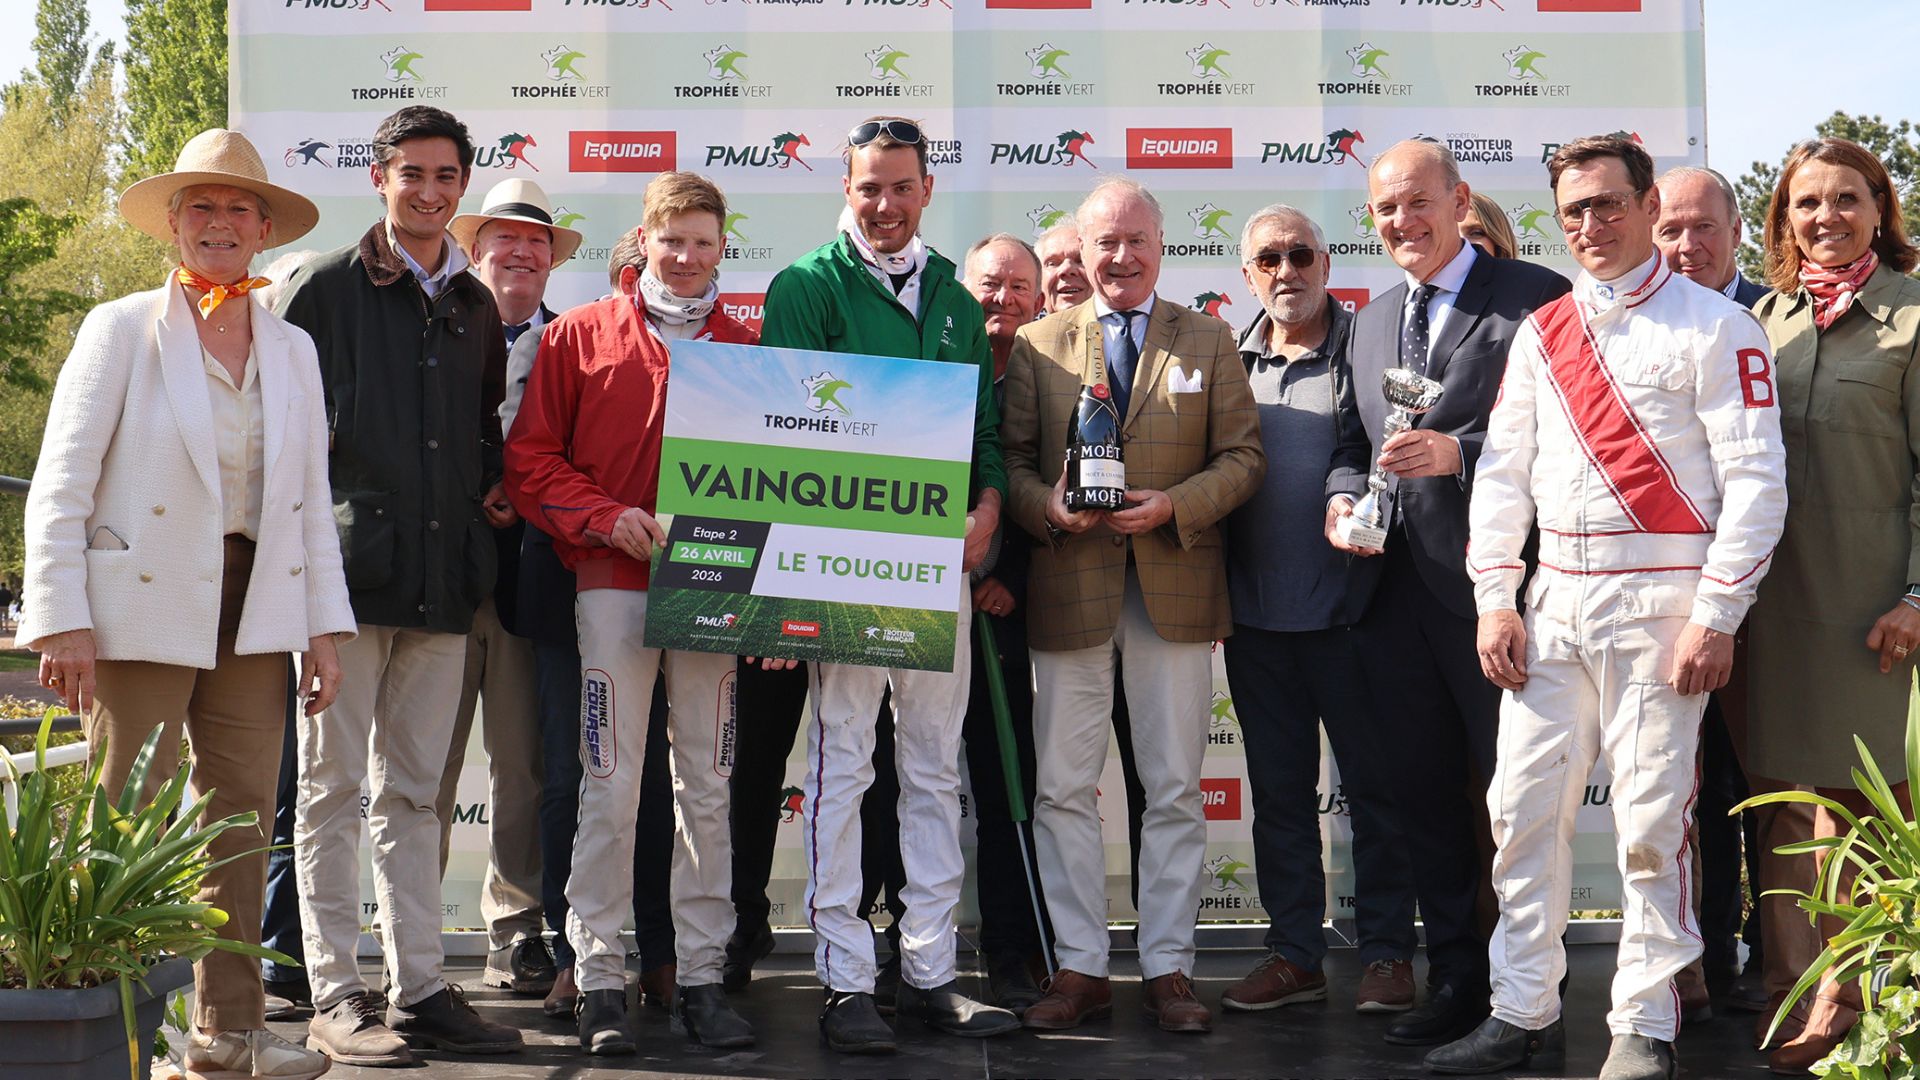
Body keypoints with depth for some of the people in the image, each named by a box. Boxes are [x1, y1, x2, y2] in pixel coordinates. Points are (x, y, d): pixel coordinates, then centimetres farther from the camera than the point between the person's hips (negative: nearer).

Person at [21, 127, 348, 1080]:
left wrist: (325, 627, 7)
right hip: (144, 611, -4)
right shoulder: (122, 330, 1)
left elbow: (311, 497, 13)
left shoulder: (292, 348, 13)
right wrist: (61, 621, -11)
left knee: (242, 819, 6)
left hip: (255, 612, 4)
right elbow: (60, 487, -3)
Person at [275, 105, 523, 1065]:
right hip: (348, 568, -5)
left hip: (441, 577, 5)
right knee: (333, 787, 0)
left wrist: (492, 489, 10)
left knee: (414, 790, 10)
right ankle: (336, 996, 7)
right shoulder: (324, 289, 0)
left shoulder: (474, 306, 16)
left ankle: (420, 988, 15)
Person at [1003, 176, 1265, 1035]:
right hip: (1069, 589, 0)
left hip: (1176, 591, 0)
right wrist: (1048, 508, -14)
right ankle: (1080, 967, 13)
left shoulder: (1208, 342, 8)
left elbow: (1243, 457, 4)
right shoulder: (1037, 344, 9)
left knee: (1176, 789, 4)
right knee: (1062, 788, 2)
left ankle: (1168, 968, 14)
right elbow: (1011, 458, 7)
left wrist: (1173, 506, -13)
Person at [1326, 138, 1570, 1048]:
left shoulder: (1535, 298, -4)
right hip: (1393, 589, 7)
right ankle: (1456, 973, 23)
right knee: (1421, 789, 11)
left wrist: (1461, 452, -22)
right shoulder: (1372, 321, 19)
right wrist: (1342, 495, 2)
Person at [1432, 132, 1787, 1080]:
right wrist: (1494, 600, 6)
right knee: (1524, 807, 4)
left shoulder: (1712, 326, -2)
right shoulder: (1541, 332, 14)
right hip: (1553, 602, 5)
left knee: (1651, 822, -2)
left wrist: (1717, 618, -12)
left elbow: (1756, 479, -7)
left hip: (1659, 602, -5)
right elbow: (1502, 469, 14)